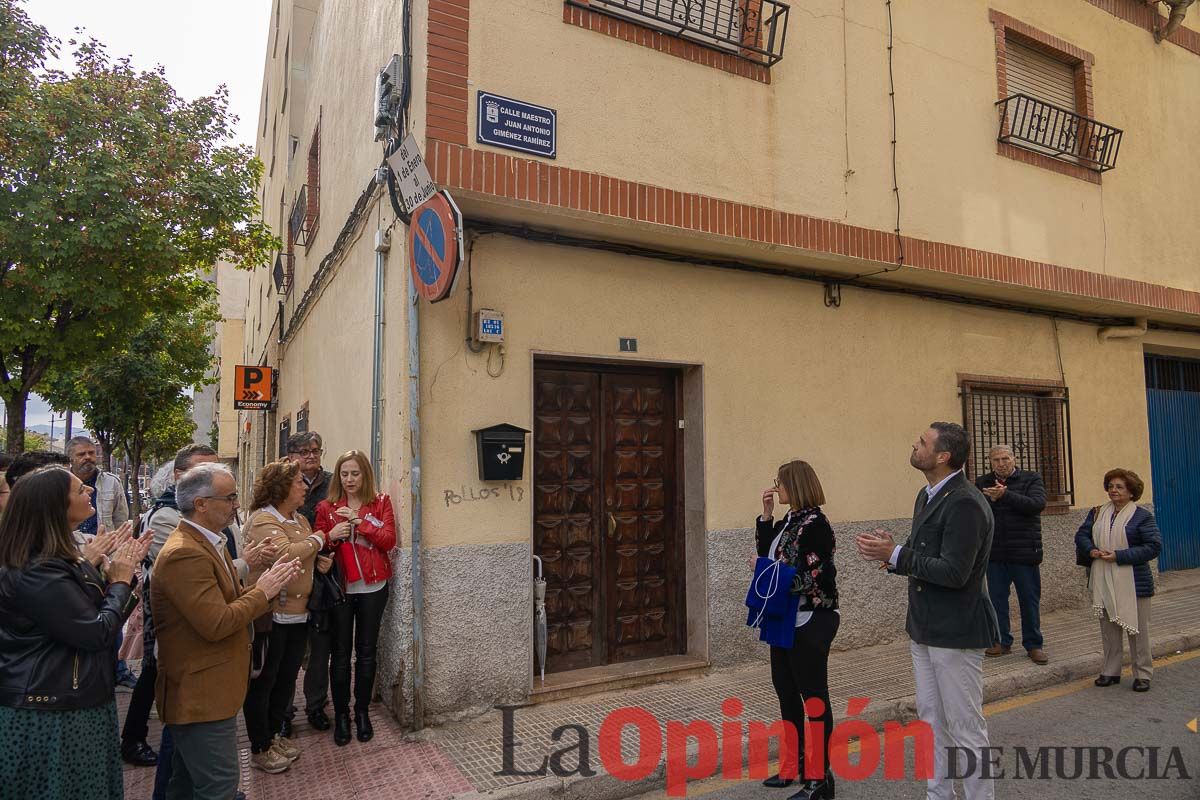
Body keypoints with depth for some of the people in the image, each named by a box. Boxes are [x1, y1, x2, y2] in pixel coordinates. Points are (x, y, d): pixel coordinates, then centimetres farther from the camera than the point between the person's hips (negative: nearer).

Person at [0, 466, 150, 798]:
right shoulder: (36, 572, -24)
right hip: (51, 715, -9)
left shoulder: (59, 557, 8)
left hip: (73, 703, 10)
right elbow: (97, 632, -24)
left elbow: (97, 609, 11)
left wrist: (120, 574, -2)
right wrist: (120, 580, -11)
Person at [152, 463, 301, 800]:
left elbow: (229, 601, 11)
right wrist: (263, 591, -15)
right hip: (202, 695, -10)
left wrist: (269, 582, -4)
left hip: (198, 691, 10)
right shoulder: (185, 554, -23)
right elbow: (216, 624, -27)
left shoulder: (207, 543, 11)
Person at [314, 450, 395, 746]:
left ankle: (362, 712, 24)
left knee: (366, 652, 9)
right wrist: (331, 535, -18)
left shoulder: (380, 502, 1)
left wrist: (360, 521, -18)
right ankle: (341, 714, 20)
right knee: (341, 653, 4)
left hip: (373, 588, 0)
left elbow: (389, 540, -10)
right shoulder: (326, 507, 2)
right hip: (340, 588, 0)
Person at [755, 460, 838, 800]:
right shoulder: (787, 521, 9)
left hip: (810, 621, -10)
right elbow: (766, 553, 10)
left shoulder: (814, 523, -18)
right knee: (785, 690, 18)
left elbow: (815, 576, -23)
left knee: (813, 694, 1)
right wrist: (766, 516, 2)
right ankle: (795, 763, 33)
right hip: (786, 619, 10)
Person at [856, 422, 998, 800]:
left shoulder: (965, 503, -21)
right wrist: (891, 552, -4)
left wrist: (895, 554, -22)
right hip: (924, 628, 10)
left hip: (955, 632, -9)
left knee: (965, 727, 5)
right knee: (932, 721, 19)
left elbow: (953, 572, -27)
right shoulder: (927, 496, 10)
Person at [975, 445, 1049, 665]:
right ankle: (1002, 642, 22)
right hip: (994, 554, 2)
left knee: (1030, 600, 7)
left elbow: (1037, 504, -17)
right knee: (997, 599, 10)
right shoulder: (982, 483, 6)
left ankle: (1033, 645, 21)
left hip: (1024, 552, -2)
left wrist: (1005, 495, -24)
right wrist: (990, 499, -21)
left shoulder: (1031, 479, 0)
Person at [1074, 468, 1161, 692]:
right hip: (1102, 582, 5)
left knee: (1137, 628, 4)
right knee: (1108, 628, 12)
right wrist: (1091, 550, -12)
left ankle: (1143, 674, 18)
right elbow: (1081, 535, 9)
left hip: (1133, 583, -5)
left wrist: (1119, 556, -18)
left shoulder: (1142, 516, -6)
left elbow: (1154, 546, -13)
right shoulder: (1097, 513, 9)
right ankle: (1110, 671, 23)